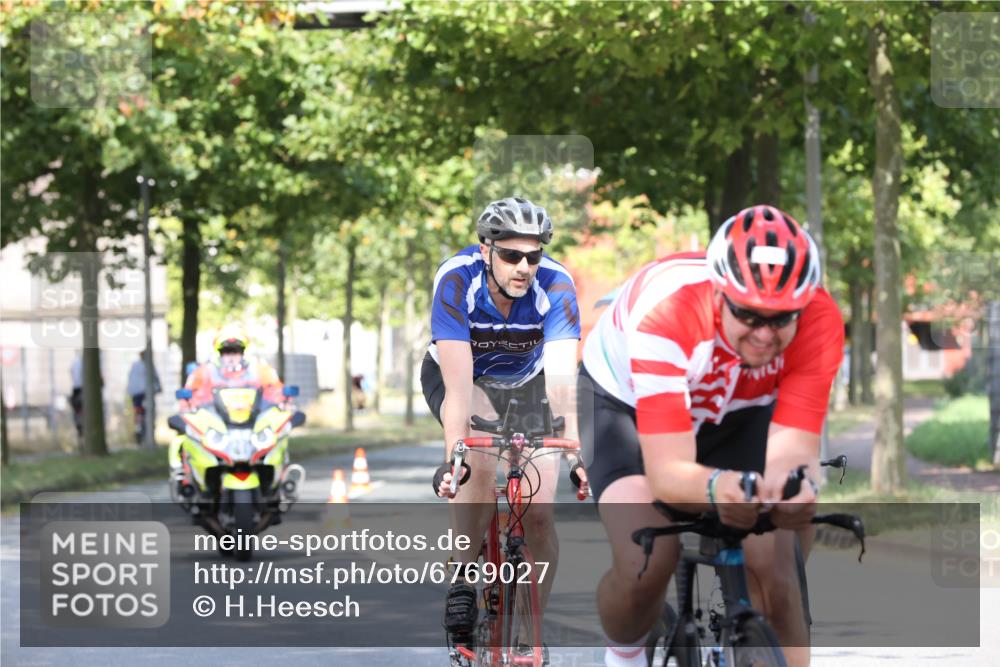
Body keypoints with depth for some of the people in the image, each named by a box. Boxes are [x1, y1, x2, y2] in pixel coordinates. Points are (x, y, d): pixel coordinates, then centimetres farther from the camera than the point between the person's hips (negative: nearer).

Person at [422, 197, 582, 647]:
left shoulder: (555, 286, -30)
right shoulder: (456, 280, -33)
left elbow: (561, 379, -37)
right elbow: (458, 383, -39)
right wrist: (452, 457, -49)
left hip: (525, 383, 2)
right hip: (459, 375, -2)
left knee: (538, 515, -10)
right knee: (482, 461, -34)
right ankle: (462, 578, -18)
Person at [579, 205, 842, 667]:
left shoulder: (819, 321, -32)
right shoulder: (665, 313, -41)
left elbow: (792, 449, -37)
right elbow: (667, 473, -44)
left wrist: (795, 485, -61)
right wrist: (716, 488, -67)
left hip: (739, 412, 3)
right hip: (625, 399, -3)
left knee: (776, 572, -18)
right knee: (644, 563, -26)